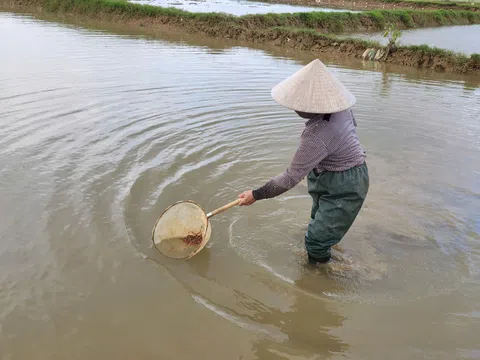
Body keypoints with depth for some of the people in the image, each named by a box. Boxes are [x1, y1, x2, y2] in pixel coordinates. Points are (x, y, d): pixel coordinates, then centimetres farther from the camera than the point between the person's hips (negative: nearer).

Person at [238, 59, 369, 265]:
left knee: (316, 241, -2)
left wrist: (256, 195, -21)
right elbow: (352, 123, 11)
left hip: (344, 188, -10)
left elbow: (291, 178, -31)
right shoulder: (338, 105, -13)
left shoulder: (316, 136, -38)